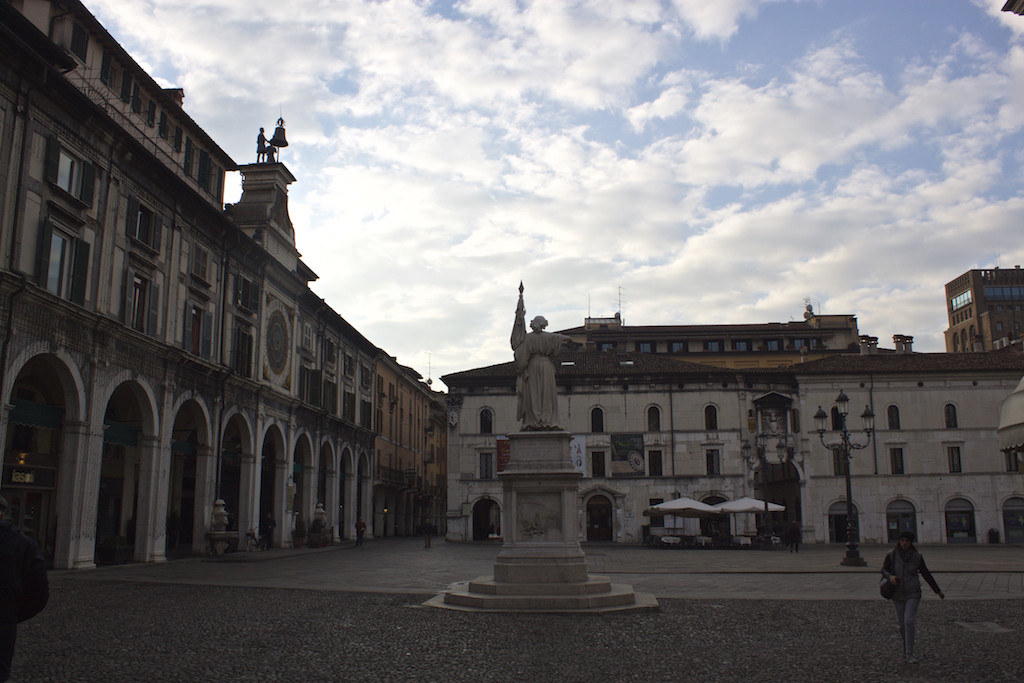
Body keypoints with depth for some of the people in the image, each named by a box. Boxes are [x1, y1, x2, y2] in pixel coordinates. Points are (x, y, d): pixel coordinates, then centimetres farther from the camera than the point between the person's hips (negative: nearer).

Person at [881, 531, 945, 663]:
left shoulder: (917, 556, -3)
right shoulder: (891, 555, -6)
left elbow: (926, 574, 6)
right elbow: (884, 569, -4)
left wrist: (938, 591, 11)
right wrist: (890, 576, -28)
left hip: (913, 594, -1)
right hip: (897, 594, 1)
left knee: (908, 621, -15)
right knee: (901, 623, 9)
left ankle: (910, 654, -8)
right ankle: (905, 646, 38)